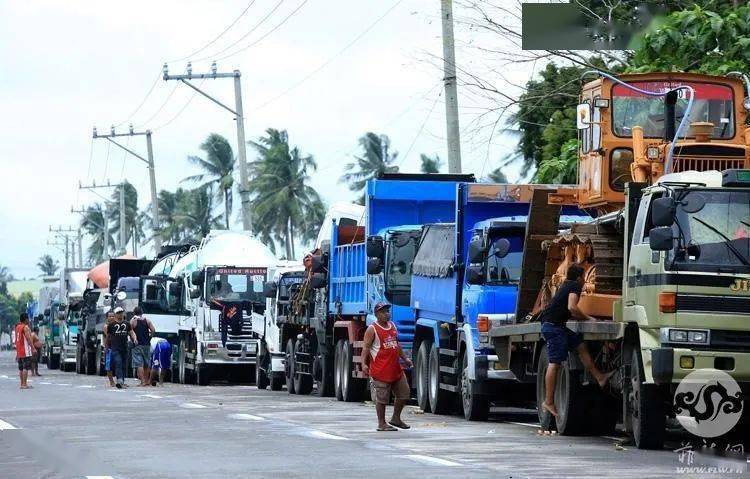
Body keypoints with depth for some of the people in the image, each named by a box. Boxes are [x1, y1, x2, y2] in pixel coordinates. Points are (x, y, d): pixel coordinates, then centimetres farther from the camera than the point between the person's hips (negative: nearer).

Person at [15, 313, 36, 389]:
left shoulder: (17, 327, 15)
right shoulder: (25, 327, -10)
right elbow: (28, 338, -19)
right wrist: (33, 348, -21)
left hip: (19, 351, 8)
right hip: (25, 351, -8)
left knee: (21, 368, 11)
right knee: (26, 367, -9)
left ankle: (22, 384, 13)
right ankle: (24, 384, -13)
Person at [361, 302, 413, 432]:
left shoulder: (392, 326, 15)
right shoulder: (372, 329, -7)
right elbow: (366, 348, -12)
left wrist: (405, 358, 27)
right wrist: (364, 363, -23)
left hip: (395, 369, 8)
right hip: (380, 371, -8)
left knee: (404, 393, 11)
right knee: (381, 398, -2)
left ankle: (395, 418, 25)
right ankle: (381, 423, 6)